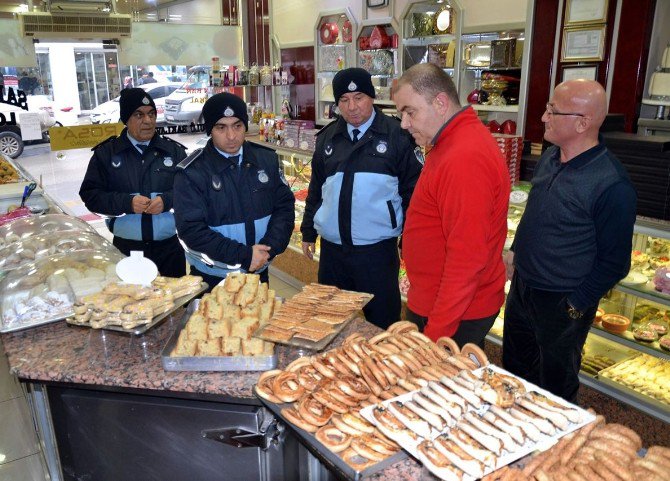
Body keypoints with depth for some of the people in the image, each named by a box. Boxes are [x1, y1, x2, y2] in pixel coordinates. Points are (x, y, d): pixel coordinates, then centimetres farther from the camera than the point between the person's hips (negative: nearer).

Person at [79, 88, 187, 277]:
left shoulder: (174, 150, 4)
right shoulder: (106, 153, 3)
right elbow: (90, 194, 0)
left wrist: (167, 200, -17)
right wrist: (127, 203, -15)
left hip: (169, 246, 1)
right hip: (126, 248, 0)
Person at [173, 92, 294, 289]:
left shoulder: (267, 159, 0)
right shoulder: (191, 172, -12)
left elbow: (284, 206, 1)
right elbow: (191, 228, -18)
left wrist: (270, 247, -14)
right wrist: (243, 255, -22)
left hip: (259, 273, 4)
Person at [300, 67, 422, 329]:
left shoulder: (396, 136, -6)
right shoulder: (328, 137, 8)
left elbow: (412, 190, -5)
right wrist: (308, 231, 17)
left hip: (378, 249, -4)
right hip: (332, 248, 5)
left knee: (382, 322, 8)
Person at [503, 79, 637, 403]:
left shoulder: (611, 185, -25)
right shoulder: (549, 158, 0)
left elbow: (614, 262, -18)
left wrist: (575, 305, -15)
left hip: (562, 305, -8)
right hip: (521, 288, 8)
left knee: (556, 389, 15)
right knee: (514, 368, 26)